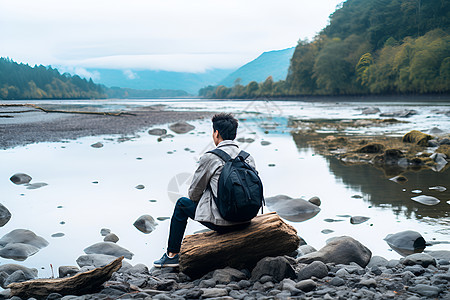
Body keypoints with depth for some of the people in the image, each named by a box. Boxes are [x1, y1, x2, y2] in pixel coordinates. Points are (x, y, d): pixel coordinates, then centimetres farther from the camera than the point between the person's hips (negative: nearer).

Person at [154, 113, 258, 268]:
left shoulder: (209, 158, -11)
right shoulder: (248, 157, 5)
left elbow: (194, 193, -1)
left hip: (222, 222, -6)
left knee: (182, 203, 20)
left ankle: (172, 254, 27)